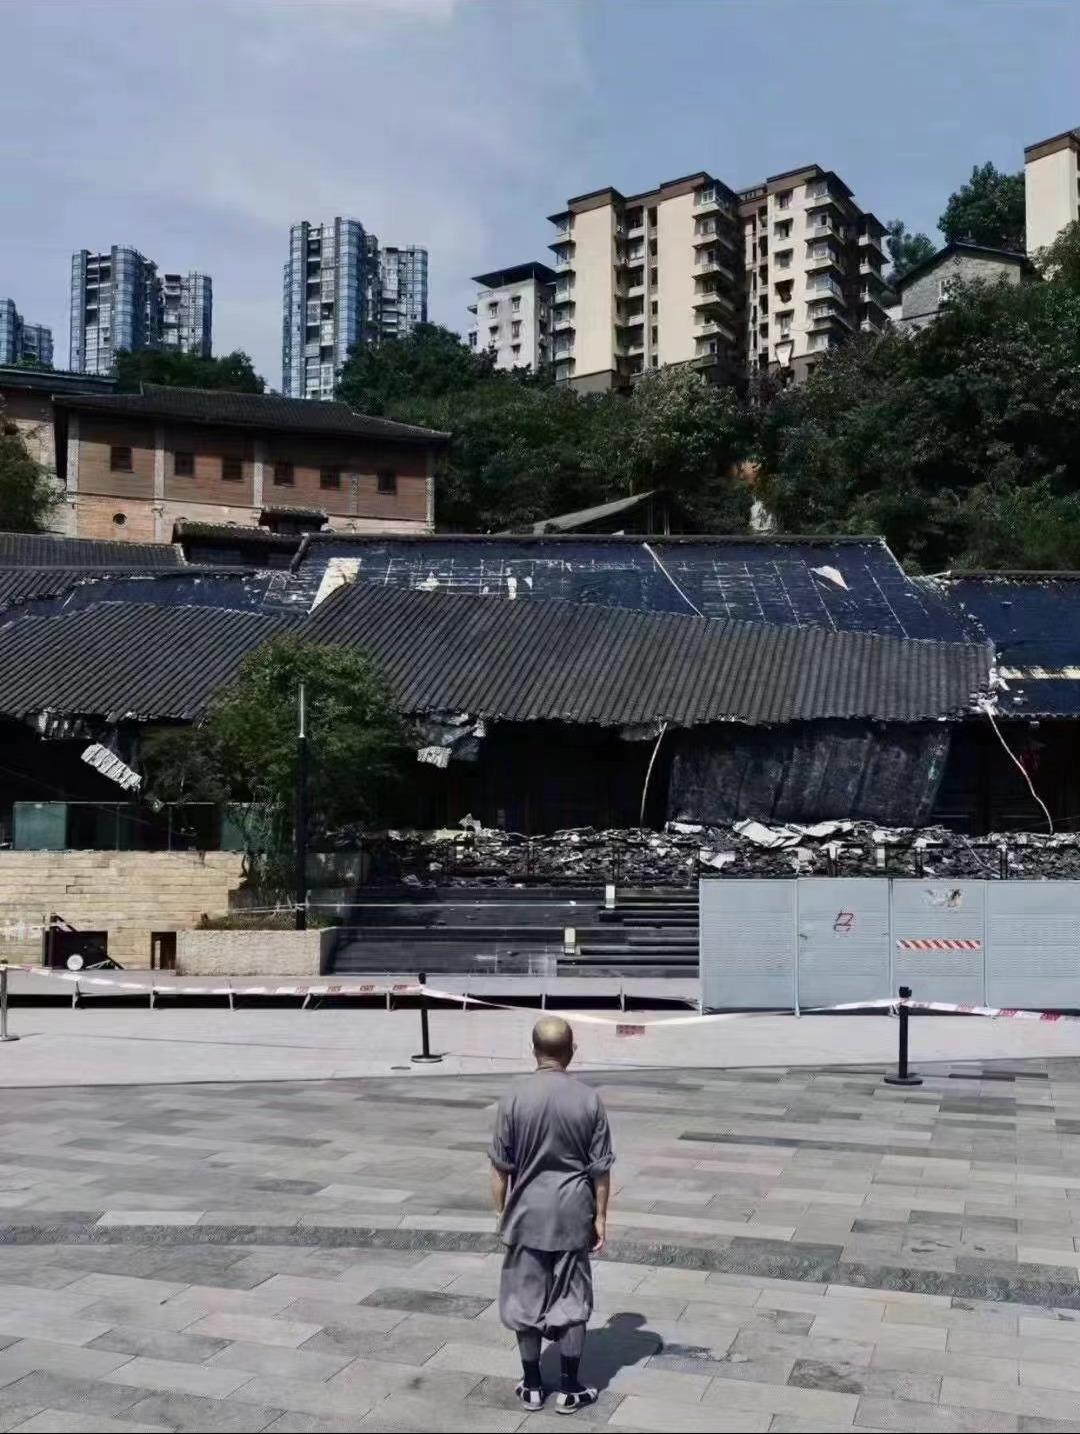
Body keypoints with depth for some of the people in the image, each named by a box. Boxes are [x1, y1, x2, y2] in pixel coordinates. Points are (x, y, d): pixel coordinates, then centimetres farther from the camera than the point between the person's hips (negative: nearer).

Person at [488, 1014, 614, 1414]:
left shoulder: (515, 1097, -10)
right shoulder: (589, 1099, -8)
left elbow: (501, 1166, -5)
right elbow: (600, 1168, -4)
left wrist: (501, 1212, 7)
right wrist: (600, 1217, 6)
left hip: (528, 1212, 0)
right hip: (573, 1214, 1)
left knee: (527, 1299, 11)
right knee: (572, 1300, 10)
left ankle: (532, 1386, 20)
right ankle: (569, 1390, 15)